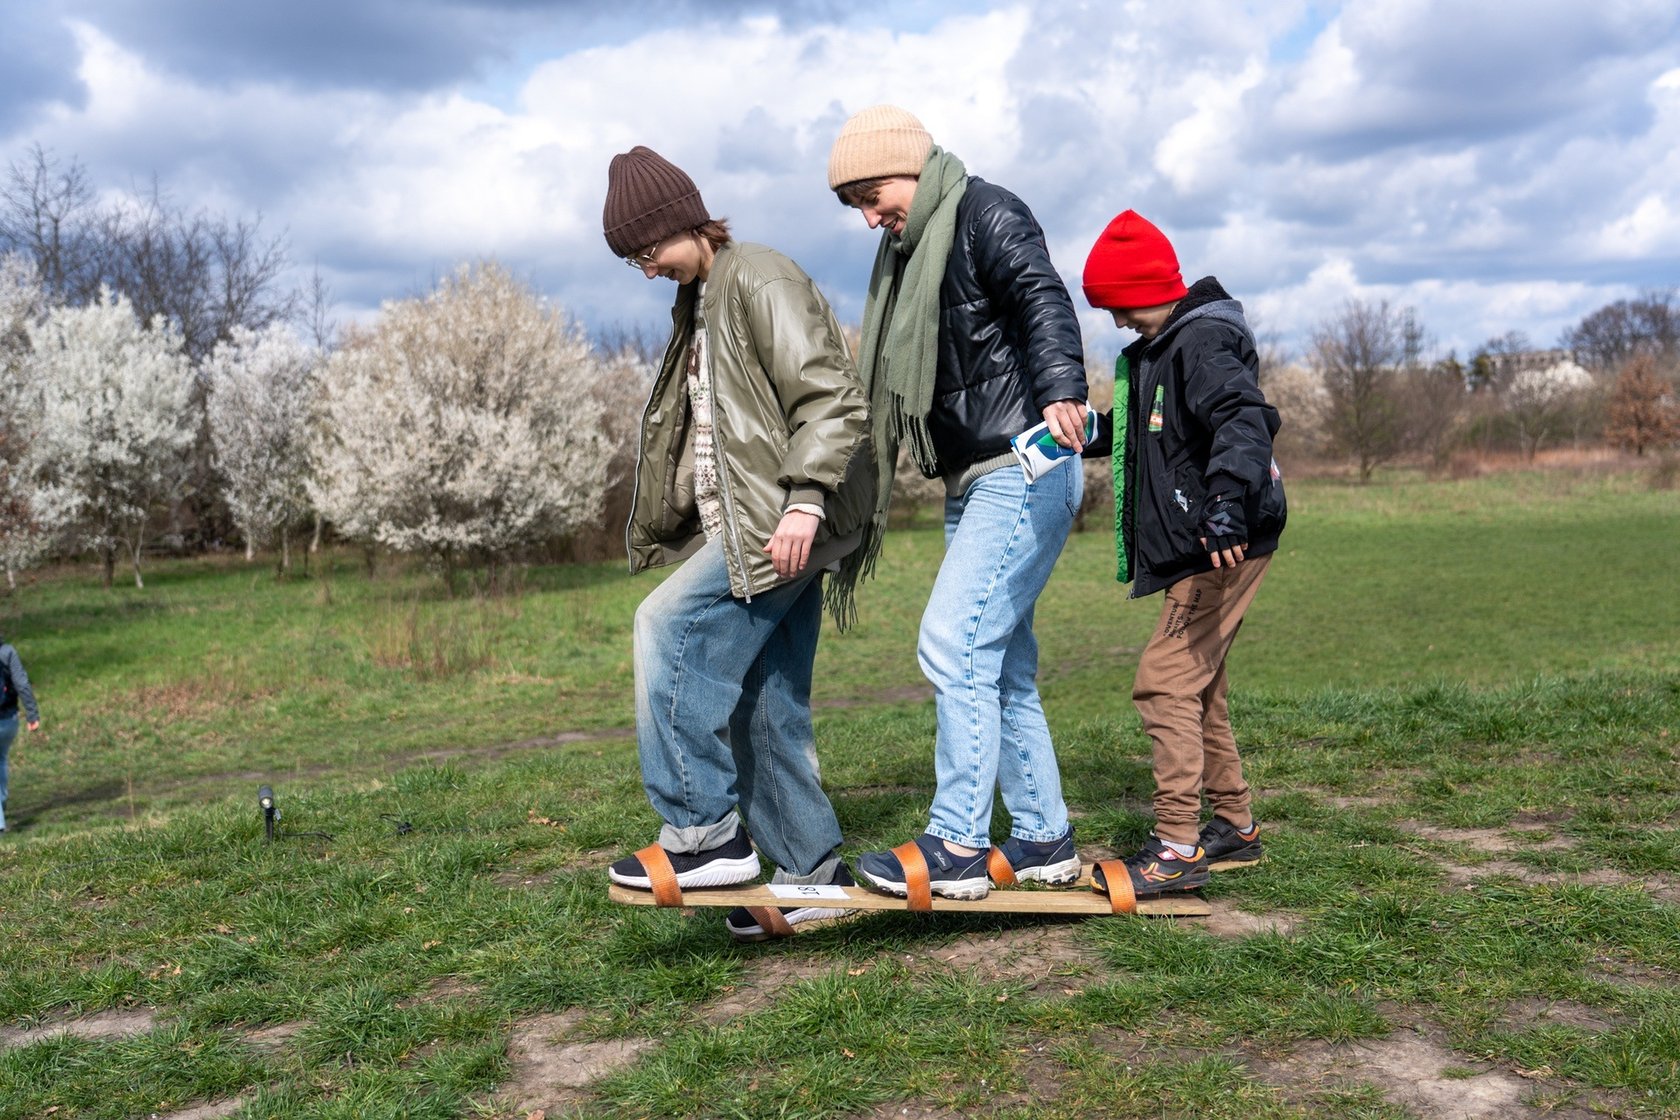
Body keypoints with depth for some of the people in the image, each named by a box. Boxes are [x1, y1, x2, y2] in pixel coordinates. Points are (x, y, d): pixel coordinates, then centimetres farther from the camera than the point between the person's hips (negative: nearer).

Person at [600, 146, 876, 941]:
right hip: (741, 523, 10)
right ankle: (812, 875, 14)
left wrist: (803, 499, -26)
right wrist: (672, 526, 22)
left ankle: (704, 835, -14)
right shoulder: (700, 304, 22)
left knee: (669, 625, -20)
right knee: (763, 703, 7)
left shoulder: (760, 279, -8)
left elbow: (831, 398, -17)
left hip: (784, 523, -10)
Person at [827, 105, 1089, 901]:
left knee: (953, 643, -14)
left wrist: (1061, 390, -44)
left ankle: (956, 847, -7)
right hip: (971, 481, 10)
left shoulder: (985, 214, -7)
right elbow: (893, 381, 27)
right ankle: (1043, 840, 19)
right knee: (1000, 664, 10)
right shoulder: (907, 251, 20)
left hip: (1023, 471, -10)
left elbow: (1042, 297, -26)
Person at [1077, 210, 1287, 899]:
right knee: (1197, 688, 17)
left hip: (1226, 543, -11)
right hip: (1199, 549, 11)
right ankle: (1235, 825, 30)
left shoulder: (1204, 342, -15)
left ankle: (1178, 848, -11)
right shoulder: (1158, 350, 17)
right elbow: (1132, 428, 31)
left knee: (1164, 680, -14)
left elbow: (1242, 418, -32)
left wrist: (1227, 501, -46)